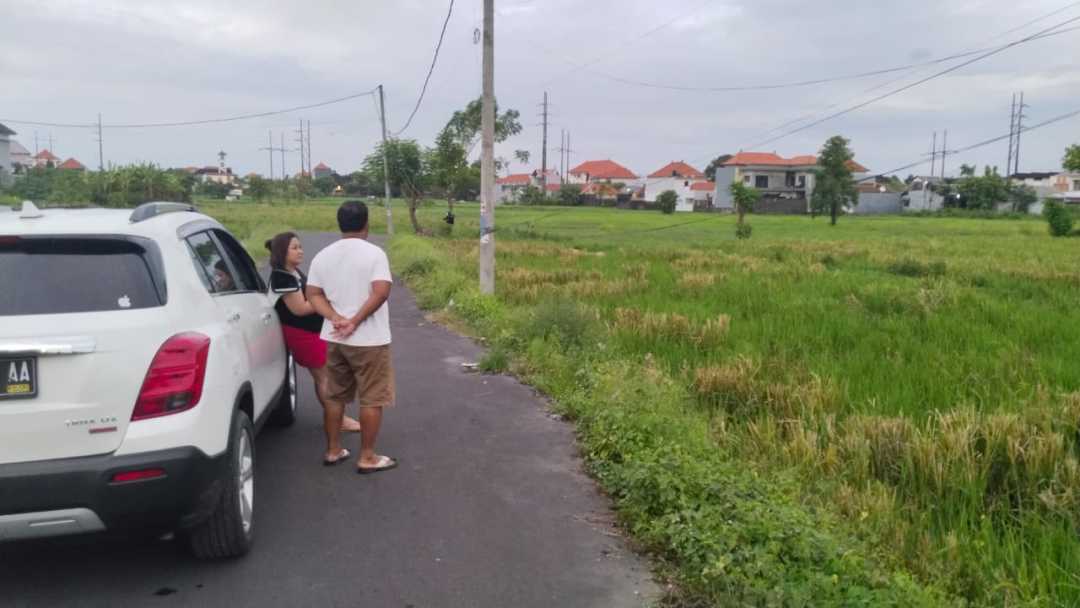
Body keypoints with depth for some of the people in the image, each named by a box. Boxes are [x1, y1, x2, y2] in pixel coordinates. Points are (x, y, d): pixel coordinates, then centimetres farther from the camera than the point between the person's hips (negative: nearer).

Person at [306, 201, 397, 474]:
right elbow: (381, 292, -22)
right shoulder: (374, 253, -11)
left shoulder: (323, 256, 6)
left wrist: (336, 319, -9)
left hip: (333, 339, 6)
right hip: (369, 340, -6)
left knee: (335, 396, 18)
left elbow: (313, 294, 1)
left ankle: (333, 450, 26)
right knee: (372, 399, 4)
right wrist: (355, 321, -17)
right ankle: (367, 458, 8)